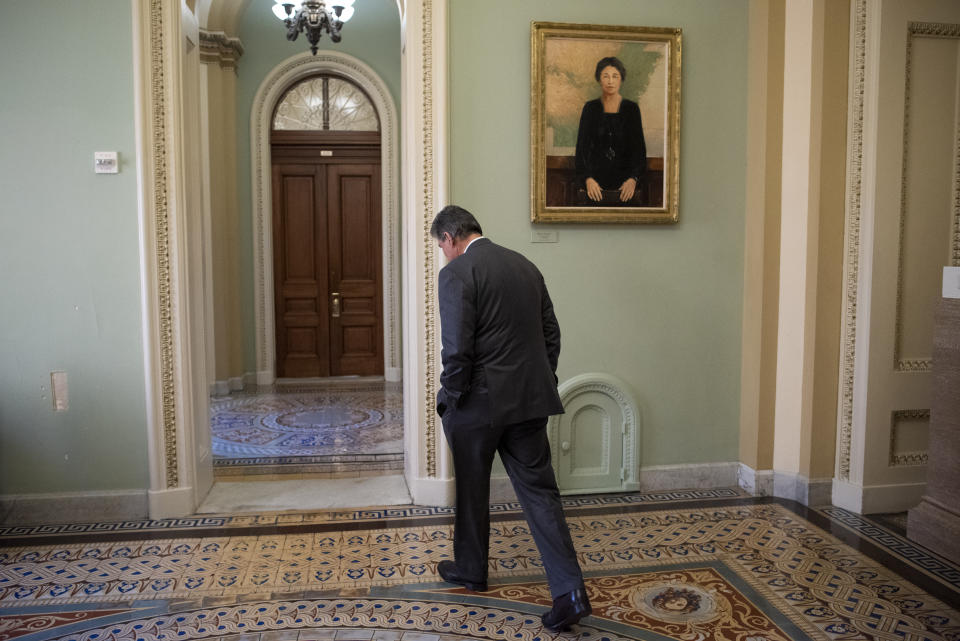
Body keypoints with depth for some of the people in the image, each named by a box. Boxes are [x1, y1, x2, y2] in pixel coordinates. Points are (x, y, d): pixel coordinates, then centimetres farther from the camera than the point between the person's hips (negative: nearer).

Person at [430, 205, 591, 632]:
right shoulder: (525, 265, 10)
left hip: (479, 403, -6)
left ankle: (470, 570, 34)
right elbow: (551, 334, 12)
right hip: (530, 400, 6)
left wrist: (449, 400, -6)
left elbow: (457, 348, -18)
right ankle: (570, 591, 3)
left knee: (471, 489, 15)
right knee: (539, 490, 8)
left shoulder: (456, 273, -12)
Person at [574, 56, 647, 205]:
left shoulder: (632, 108, 2)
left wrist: (633, 179, -18)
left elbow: (639, 147, -2)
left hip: (624, 177, 0)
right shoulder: (590, 108, 3)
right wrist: (588, 179, -17)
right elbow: (582, 146, -2)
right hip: (595, 176, 0)